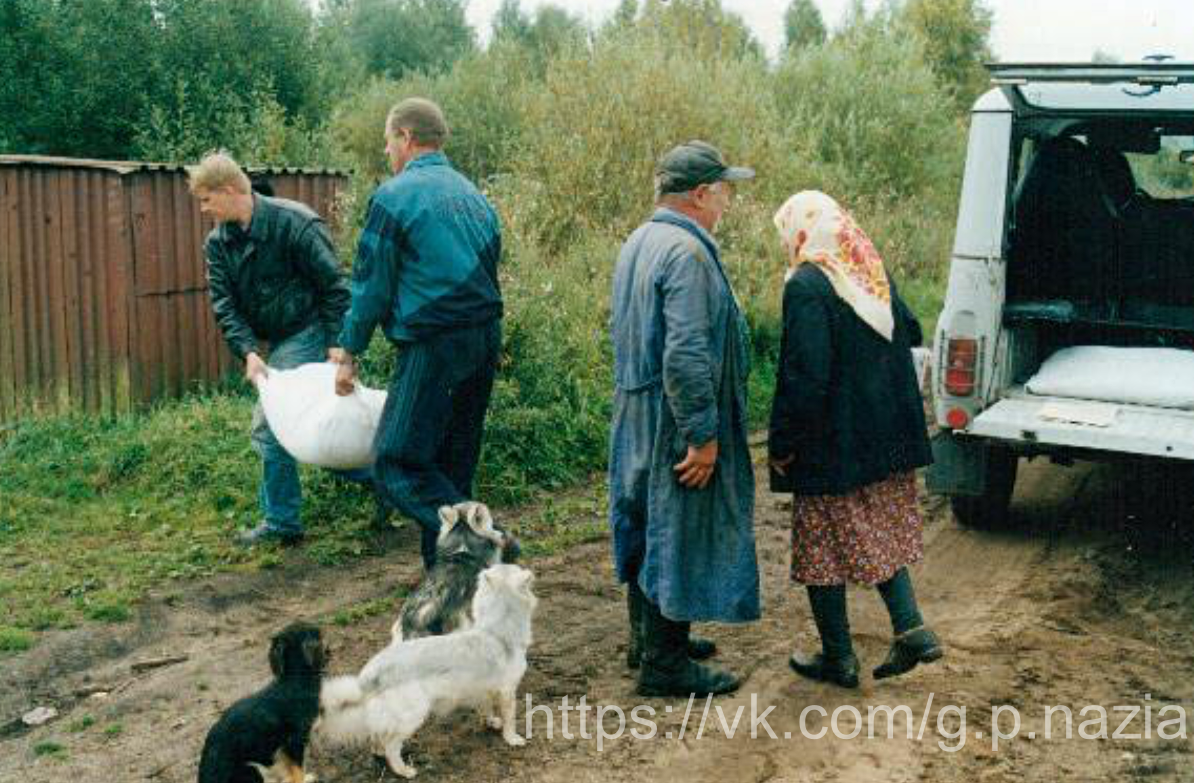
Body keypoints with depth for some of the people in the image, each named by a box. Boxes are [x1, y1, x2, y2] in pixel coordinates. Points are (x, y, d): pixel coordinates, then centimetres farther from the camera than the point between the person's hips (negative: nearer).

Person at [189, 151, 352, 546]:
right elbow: (224, 304, -1)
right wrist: (248, 351, -16)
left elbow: (334, 288, -15)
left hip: (306, 335, -8)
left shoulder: (294, 223, -16)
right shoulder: (218, 242, 5)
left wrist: (337, 350, -17)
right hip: (274, 341, 8)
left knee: (271, 425, -9)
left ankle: (281, 521, 3)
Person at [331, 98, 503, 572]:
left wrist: (349, 352, 4)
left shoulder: (393, 197, -7)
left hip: (433, 345, -8)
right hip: (486, 339, 8)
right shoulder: (473, 195, 17)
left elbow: (371, 284, -6)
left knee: (397, 463, -5)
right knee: (452, 467, 15)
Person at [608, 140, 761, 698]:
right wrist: (703, 434, -23)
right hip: (673, 421, -10)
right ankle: (664, 663, 9)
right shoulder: (687, 253, -21)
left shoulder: (637, 243, 12)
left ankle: (650, 636, 34)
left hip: (636, 415, 10)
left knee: (649, 530, 19)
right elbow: (687, 354, -28)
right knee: (677, 535, 0)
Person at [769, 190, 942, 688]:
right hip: (885, 439, 8)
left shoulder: (806, 287, -18)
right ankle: (911, 629, 13)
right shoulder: (874, 274, 6)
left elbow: (804, 375, -23)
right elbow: (910, 334, 15)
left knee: (823, 547, 6)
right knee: (882, 535, 21)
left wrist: (782, 446, -16)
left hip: (831, 443, -7)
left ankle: (838, 658, 14)